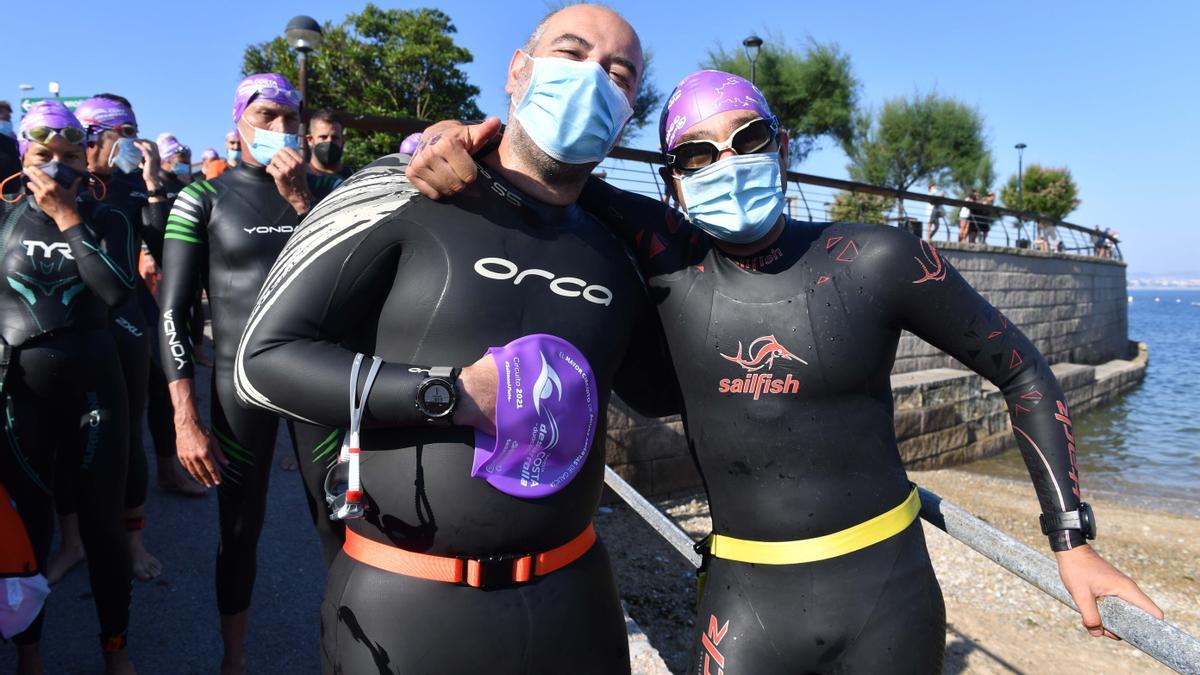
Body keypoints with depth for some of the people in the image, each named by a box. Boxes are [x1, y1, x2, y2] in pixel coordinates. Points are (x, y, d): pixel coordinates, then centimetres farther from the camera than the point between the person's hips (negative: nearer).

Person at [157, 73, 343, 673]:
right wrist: (186, 421, -11)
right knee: (239, 531, 9)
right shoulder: (202, 197, 0)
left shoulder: (318, 192, 8)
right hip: (240, 377, -1)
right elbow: (172, 314, -3)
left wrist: (301, 202, -11)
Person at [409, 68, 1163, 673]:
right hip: (746, 599, 0)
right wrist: (459, 140, -23)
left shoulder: (878, 260, -11)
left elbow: (1024, 373, 1)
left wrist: (1072, 539, 1)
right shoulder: (668, 258, -9)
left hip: (889, 585, 1)